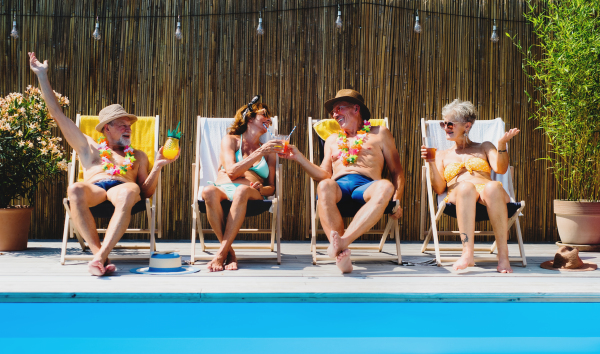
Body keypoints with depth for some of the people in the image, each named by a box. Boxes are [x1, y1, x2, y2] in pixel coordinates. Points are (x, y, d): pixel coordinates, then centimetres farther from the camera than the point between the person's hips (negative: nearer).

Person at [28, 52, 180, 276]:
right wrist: (42, 76, 27)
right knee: (75, 190, -38)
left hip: (122, 188, 0)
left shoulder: (137, 156, 34)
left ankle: (100, 257, -47)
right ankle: (100, 255, -40)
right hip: (94, 189, 0)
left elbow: (146, 192, 23)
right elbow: (58, 115, 28)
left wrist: (157, 167, 6)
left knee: (129, 191, -40)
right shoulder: (89, 148, 31)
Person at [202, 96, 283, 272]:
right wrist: (260, 152, -7)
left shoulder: (268, 150, 26)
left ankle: (221, 253, -37)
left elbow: (271, 187, 19)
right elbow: (232, 171, -2)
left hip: (251, 193, 1)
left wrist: (261, 188, -6)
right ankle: (230, 252, -31)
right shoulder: (230, 140, 17)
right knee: (208, 191, -38)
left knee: (242, 190, -38)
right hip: (223, 188, -1)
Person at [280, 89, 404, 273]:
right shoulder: (332, 140, 32)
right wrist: (299, 157, 8)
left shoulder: (379, 133, 24)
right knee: (324, 187, -37)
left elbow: (396, 170, 17)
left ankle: (344, 240, -49)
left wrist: (396, 199, 0)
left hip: (367, 185, -1)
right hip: (340, 185, 1)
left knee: (386, 187, -38)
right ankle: (341, 254, -47)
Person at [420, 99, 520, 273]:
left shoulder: (484, 147, 29)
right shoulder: (443, 155, 29)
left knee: (493, 187, -38)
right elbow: (439, 188, 13)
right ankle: (467, 254, -53)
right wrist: (432, 163, 0)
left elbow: (500, 169, 7)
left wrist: (502, 145, -7)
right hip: (457, 196, 0)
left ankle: (503, 256, -41)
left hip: (487, 194, 1)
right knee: (465, 187, -39)